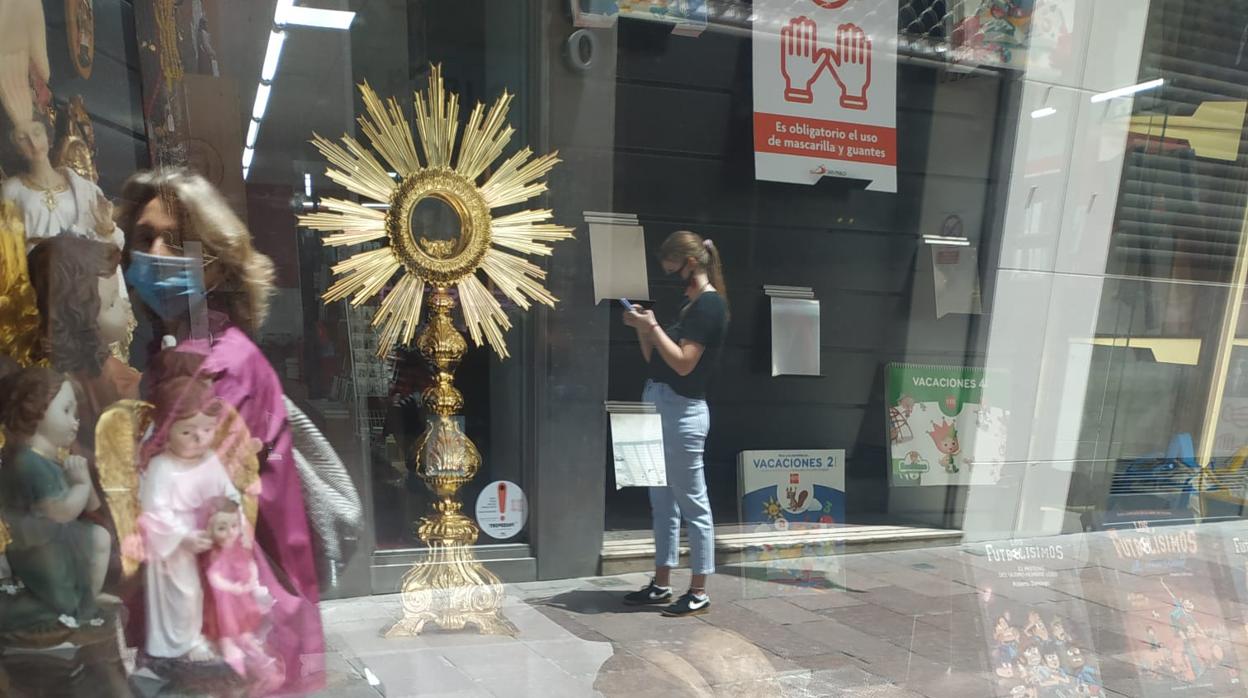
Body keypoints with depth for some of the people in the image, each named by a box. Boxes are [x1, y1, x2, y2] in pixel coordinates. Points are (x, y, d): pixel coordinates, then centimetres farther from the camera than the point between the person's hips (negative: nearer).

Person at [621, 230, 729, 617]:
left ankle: (698, 592, 12)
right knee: (662, 501, 14)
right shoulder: (687, 302, 17)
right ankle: (661, 584, 25)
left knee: (692, 503, 0)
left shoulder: (709, 304, -11)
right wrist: (642, 328, 5)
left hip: (682, 410, -10)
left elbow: (683, 363, -20)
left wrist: (653, 326, -13)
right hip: (656, 404, 10)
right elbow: (655, 360, 19)